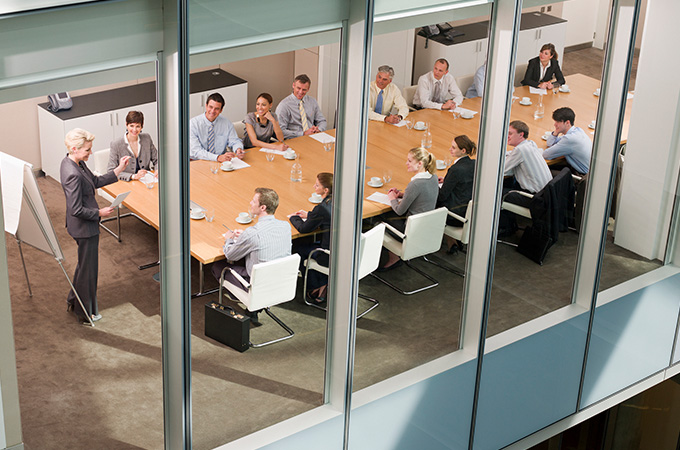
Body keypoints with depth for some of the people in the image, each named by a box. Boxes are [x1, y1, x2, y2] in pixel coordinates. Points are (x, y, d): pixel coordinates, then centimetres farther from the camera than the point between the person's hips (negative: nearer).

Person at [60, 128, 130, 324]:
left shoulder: (76, 163, 0)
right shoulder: (72, 174, -30)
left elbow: (95, 181, 12)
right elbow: (76, 209, -29)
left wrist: (118, 170, 4)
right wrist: (99, 213, -17)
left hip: (82, 226, 10)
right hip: (84, 227, -10)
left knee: (85, 263, 26)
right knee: (88, 268, 7)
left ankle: (74, 301, 43)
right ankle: (86, 313, 22)